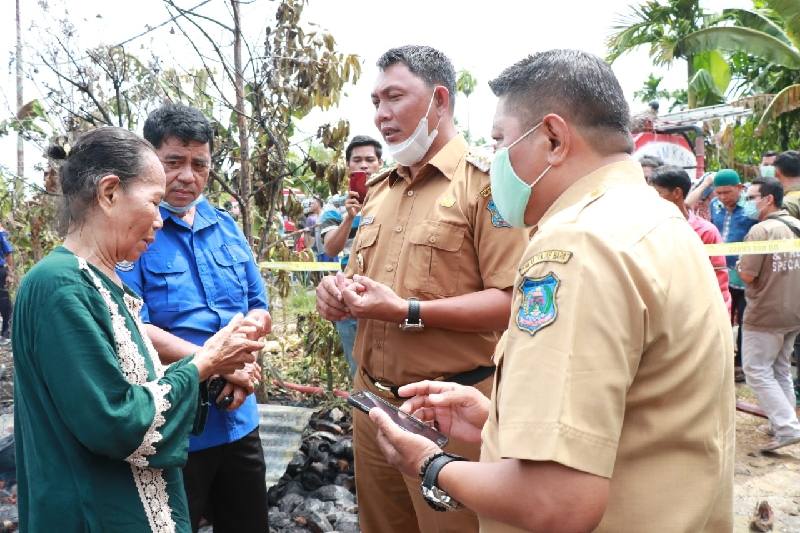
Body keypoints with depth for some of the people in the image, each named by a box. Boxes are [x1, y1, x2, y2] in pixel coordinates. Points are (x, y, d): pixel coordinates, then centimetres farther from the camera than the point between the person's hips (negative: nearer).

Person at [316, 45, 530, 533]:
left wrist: (408, 312, -23)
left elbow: (510, 300, -19)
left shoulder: (484, 181, -11)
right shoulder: (379, 190, 13)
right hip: (372, 398, 7)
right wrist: (337, 291, 0)